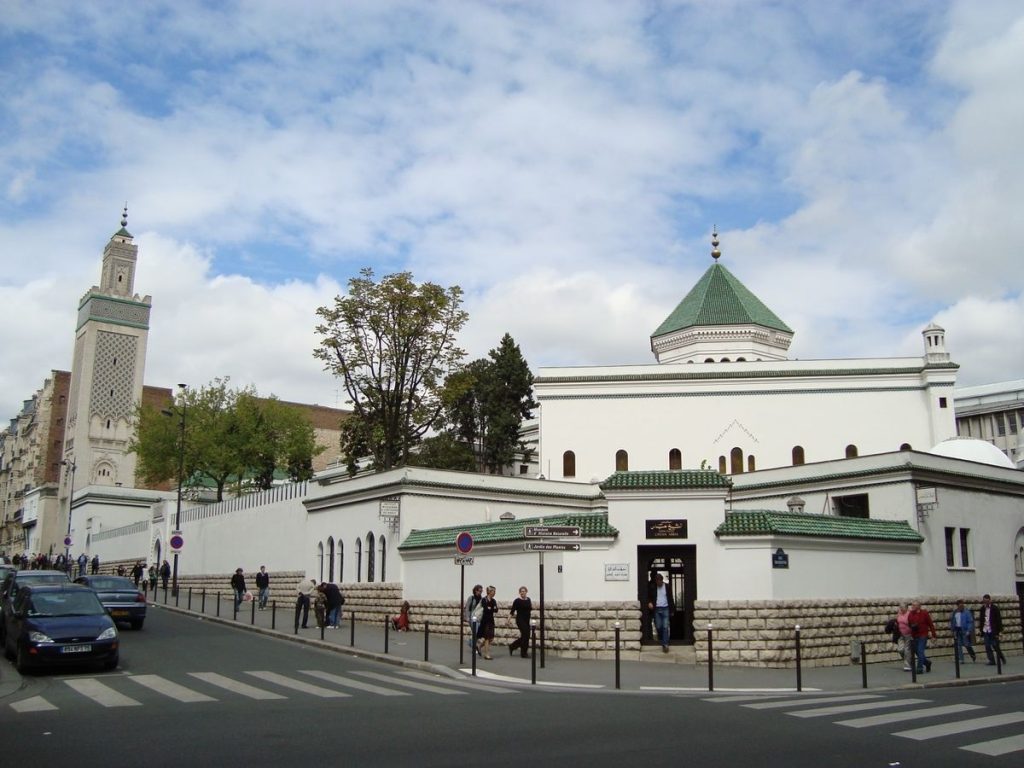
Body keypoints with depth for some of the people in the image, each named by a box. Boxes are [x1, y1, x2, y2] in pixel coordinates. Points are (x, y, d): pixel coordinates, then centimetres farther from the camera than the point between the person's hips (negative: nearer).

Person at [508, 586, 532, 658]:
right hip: (520, 620, -7)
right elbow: (512, 610, -10)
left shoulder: (528, 600, 9)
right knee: (525, 636, -9)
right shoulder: (517, 601, -9)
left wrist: (532, 607, 6)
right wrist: (509, 619, -18)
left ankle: (512, 646, 27)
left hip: (527, 621, 7)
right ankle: (524, 653, 2)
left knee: (524, 637, 8)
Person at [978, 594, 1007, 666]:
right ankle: (992, 661, 6)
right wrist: (981, 631, 9)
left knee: (995, 646, 1)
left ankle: (1002, 658, 25)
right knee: (988, 647, 1)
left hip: (993, 631, -4)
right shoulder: (982, 609, 7)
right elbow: (980, 620, 13)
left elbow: (999, 620, -6)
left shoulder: (995, 608, -6)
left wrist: (997, 632, -11)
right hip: (985, 631, 4)